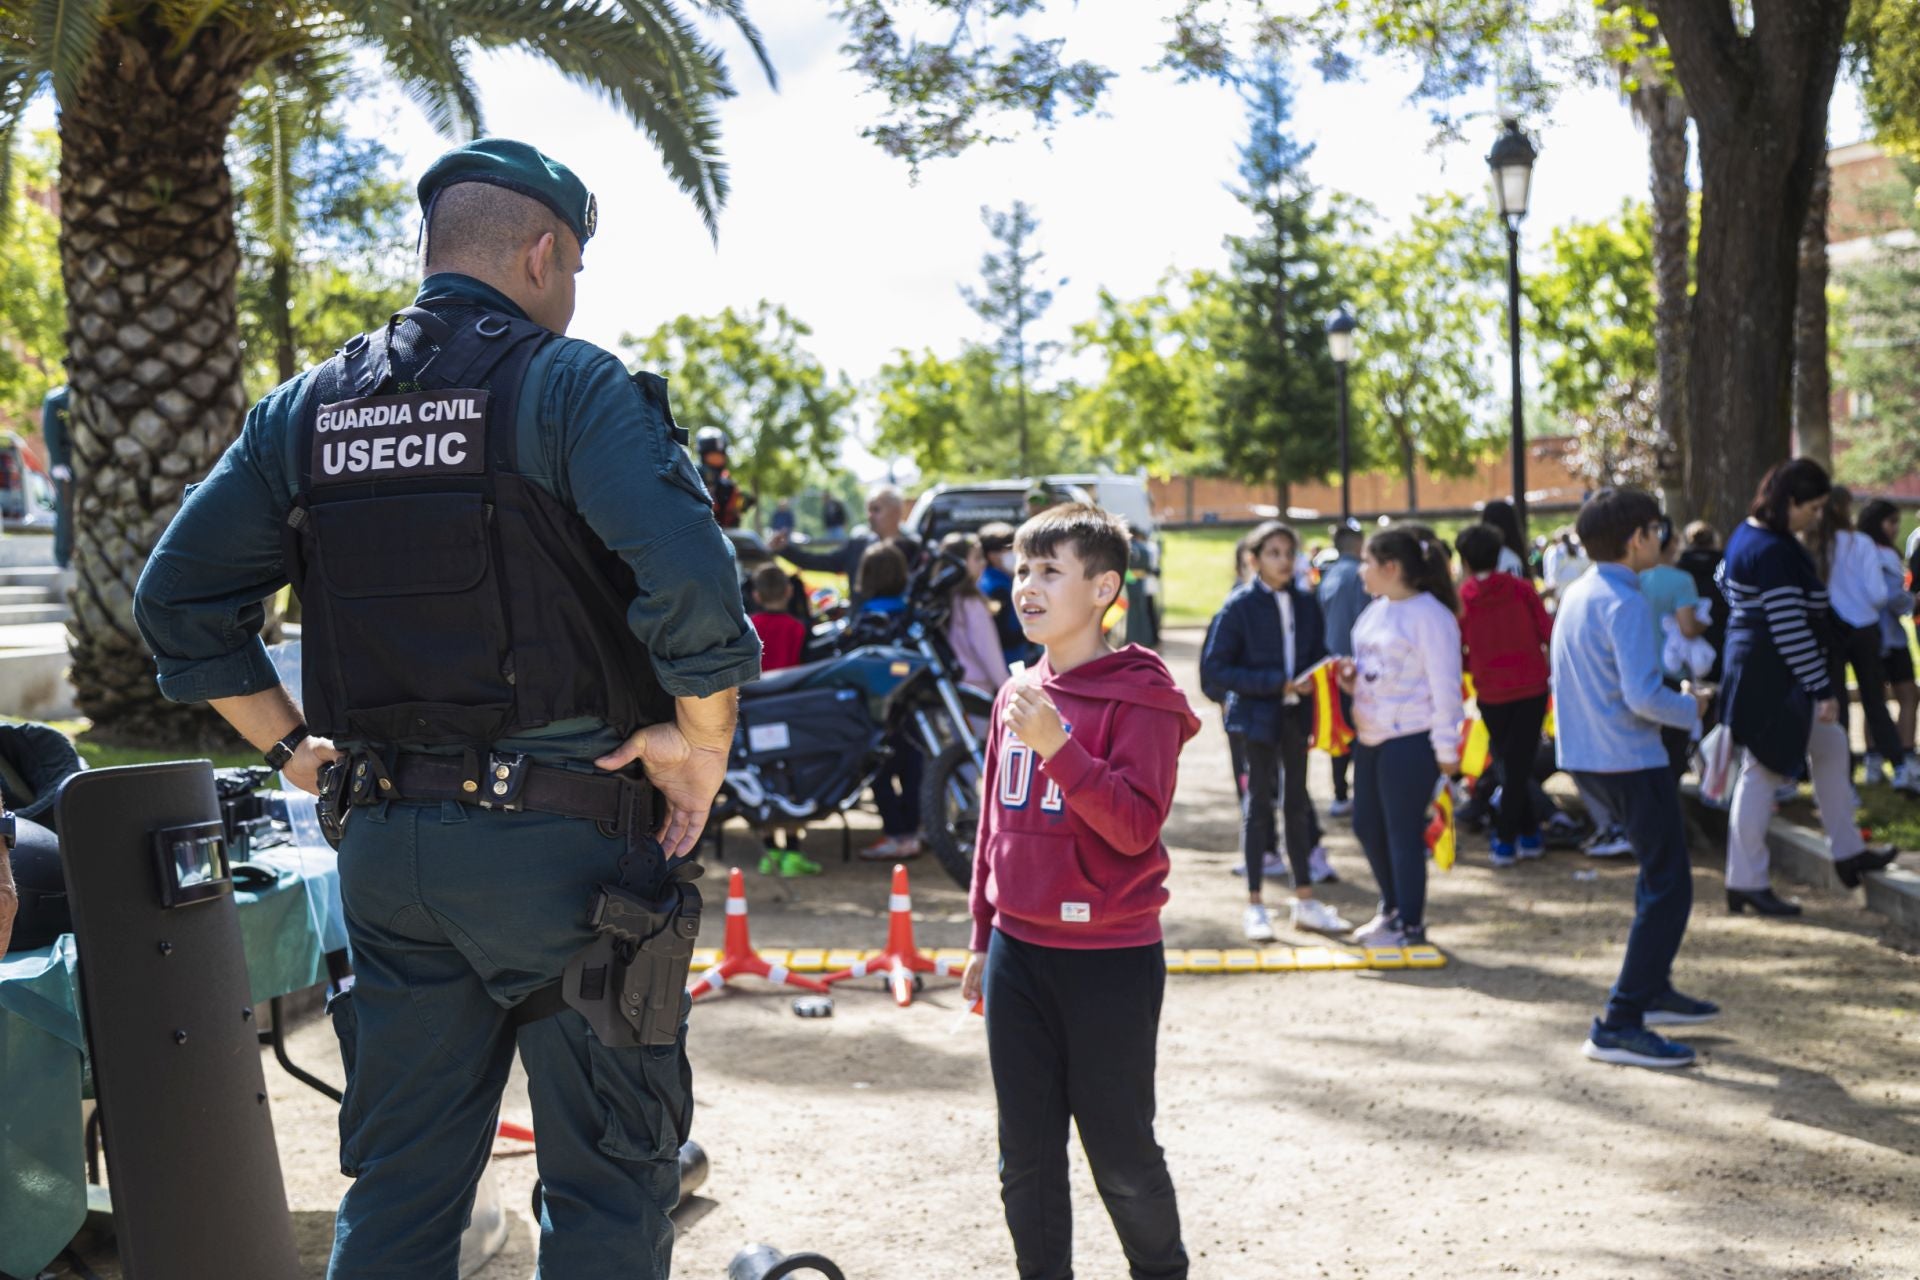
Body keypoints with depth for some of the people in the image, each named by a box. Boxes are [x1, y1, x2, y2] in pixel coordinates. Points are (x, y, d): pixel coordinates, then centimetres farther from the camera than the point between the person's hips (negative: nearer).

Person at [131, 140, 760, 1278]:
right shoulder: (569, 386, -9)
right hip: (561, 841, -5)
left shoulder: (308, 407, 10)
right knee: (610, 1178, 7)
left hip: (386, 843, 6)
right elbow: (692, 578, -23)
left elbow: (177, 600, 9)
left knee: (398, 1182, 16)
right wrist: (702, 739, -9)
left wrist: (295, 746, 12)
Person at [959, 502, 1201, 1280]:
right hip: (1019, 953, 6)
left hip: (1111, 959, -6)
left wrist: (1057, 745, -29)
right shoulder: (1017, 696, 9)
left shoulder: (1139, 698, -11)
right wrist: (983, 939, 19)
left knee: (1121, 1151, 7)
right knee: (1025, 1155, 12)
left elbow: (1136, 827, -20)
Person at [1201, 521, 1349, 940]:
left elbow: (1318, 654, 13)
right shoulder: (1240, 605, -10)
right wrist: (1275, 684, -18)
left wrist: (1313, 679, -12)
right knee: (1258, 800, 2)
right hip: (1258, 713, -4)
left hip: (1296, 712, 4)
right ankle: (1254, 906, 11)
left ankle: (1304, 900, 22)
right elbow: (1213, 667, -13)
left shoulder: (1307, 602, 3)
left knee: (1297, 800, 12)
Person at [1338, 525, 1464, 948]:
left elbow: (1444, 686, -14)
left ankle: (1410, 924, 12)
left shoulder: (1430, 615, -14)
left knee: (1403, 832, -1)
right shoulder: (1375, 611, 12)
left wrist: (1446, 749, -14)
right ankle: (1392, 908, 33)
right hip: (1370, 737, 9)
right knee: (1367, 825, 15)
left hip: (1410, 741, -9)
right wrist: (1352, 678, 0)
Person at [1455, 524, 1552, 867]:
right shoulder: (1522, 589, -6)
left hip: (1490, 693, 0)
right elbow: (1548, 632, -2)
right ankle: (1506, 840, 3)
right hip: (1531, 687, 0)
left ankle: (1529, 835, 19)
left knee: (1508, 764, 17)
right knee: (1519, 765, 6)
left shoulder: (1460, 599, -7)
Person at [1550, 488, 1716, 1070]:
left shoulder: (1577, 594, 11)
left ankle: (1652, 988, 34)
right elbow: (1643, 695, -25)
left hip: (1585, 754, 10)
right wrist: (1691, 708, -6)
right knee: (1668, 886, -5)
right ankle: (1619, 1026, -8)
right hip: (1629, 760, -10)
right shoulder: (1625, 603, -18)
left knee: (1660, 867, 25)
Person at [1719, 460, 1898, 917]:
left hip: (1753, 669, 11)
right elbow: (1790, 629, -26)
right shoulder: (1774, 553, -23)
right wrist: (1823, 690, -21)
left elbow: (1724, 584, 22)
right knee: (1763, 771, -3)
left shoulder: (1747, 535, 8)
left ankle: (1847, 853, 28)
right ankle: (1746, 883, 4)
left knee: (1831, 746, 19)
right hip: (1771, 678, -11)